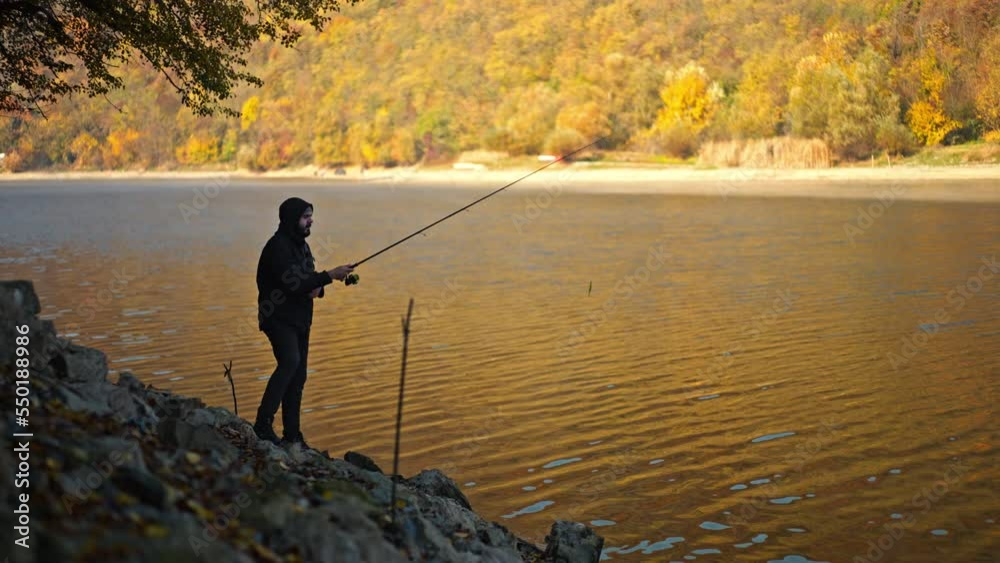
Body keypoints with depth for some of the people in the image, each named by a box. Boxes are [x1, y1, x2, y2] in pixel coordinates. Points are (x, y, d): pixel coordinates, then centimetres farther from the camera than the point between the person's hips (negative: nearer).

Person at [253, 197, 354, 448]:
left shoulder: (302, 246, 14)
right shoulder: (278, 247, -15)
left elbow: (307, 280, 21)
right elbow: (292, 284, -25)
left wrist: (318, 288, -3)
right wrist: (329, 275, -21)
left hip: (300, 321, 9)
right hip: (278, 318, -9)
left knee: (297, 378, 8)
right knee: (290, 361, -30)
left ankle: (292, 436, 15)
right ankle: (263, 424, -28)